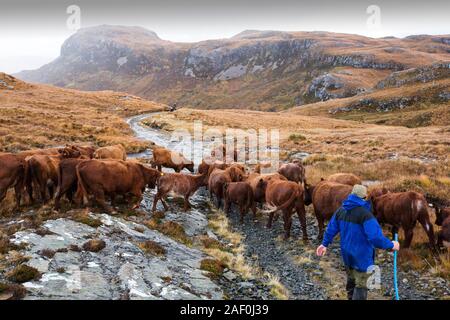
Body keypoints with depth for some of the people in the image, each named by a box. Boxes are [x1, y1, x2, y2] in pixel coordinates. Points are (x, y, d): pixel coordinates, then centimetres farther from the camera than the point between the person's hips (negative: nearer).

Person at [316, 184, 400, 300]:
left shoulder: (341, 210, -1)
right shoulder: (365, 213, -24)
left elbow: (331, 228, 9)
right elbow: (376, 237, -29)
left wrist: (325, 244, 22)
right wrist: (391, 245, -14)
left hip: (347, 253, 7)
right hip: (361, 255, -7)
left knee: (351, 280, 26)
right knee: (361, 285, 3)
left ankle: (351, 297, 45)